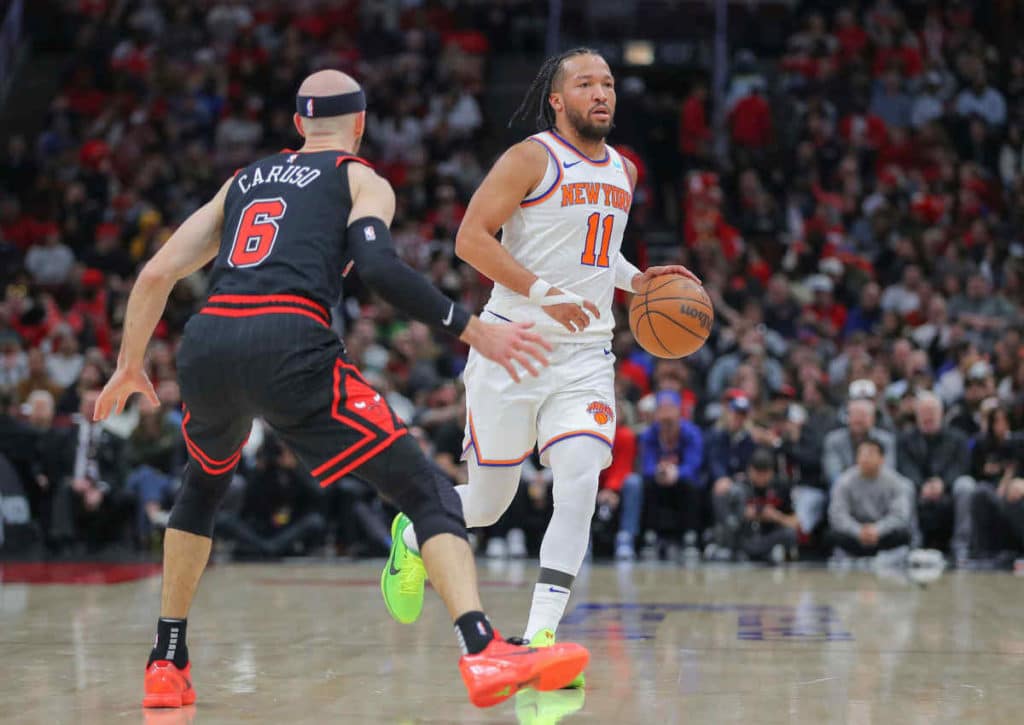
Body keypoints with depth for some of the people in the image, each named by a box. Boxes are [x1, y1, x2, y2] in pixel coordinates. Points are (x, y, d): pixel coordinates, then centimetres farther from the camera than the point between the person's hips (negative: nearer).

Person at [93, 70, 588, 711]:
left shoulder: (244, 180, 30)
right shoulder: (362, 180, 15)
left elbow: (157, 273, 26)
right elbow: (378, 265, -6)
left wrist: (130, 366, 38)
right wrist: (475, 332, -4)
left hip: (206, 346, 5)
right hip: (289, 350, -5)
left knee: (203, 488, 35)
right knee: (429, 494, -4)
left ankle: (167, 665, 34)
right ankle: (485, 652, -24)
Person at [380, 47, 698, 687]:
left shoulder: (623, 172, 14)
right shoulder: (531, 159, -8)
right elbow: (471, 237, -13)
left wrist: (633, 280, 11)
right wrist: (542, 292, -22)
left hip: (586, 354, 5)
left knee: (580, 483, -17)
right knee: (488, 503, 4)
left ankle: (540, 635, -14)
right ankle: (412, 537, 38)